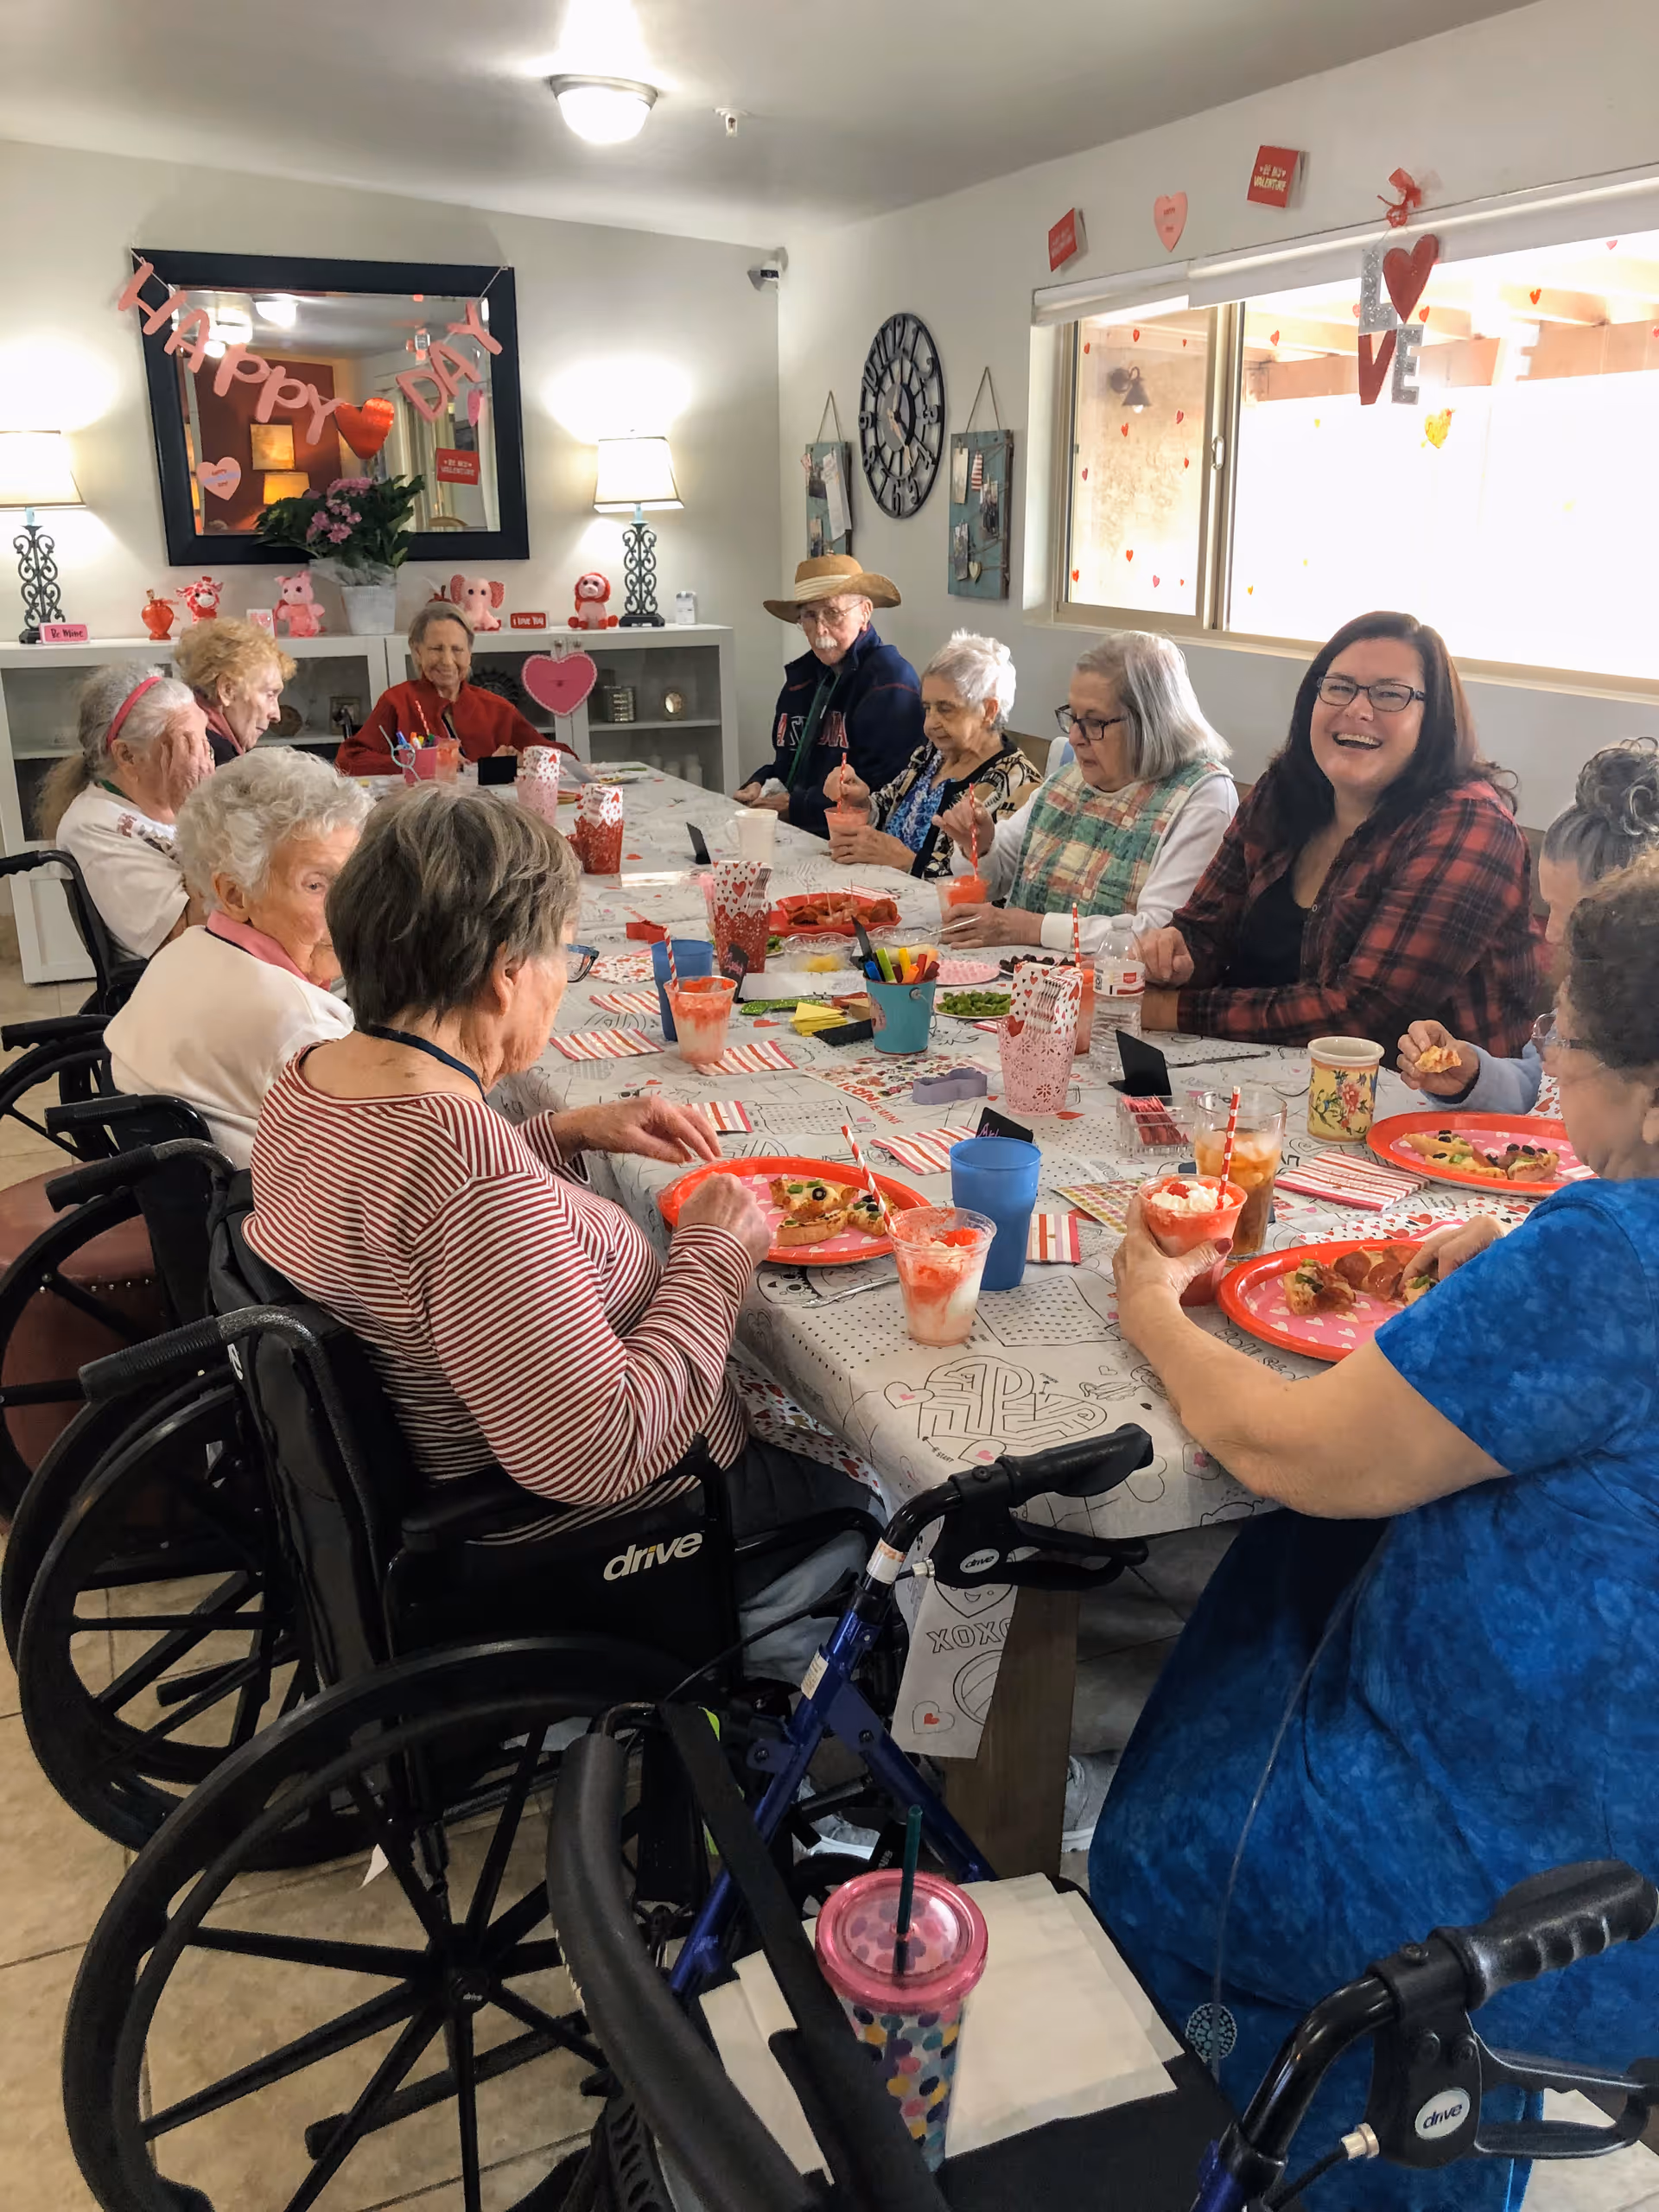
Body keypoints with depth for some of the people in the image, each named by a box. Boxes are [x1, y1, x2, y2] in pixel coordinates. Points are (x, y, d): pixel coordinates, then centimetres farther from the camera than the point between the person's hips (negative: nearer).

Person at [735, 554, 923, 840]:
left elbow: (883, 790, -17)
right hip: (791, 831, 7)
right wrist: (759, 785, 5)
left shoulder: (891, 680, -10)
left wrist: (796, 806, -13)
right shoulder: (801, 676, 16)